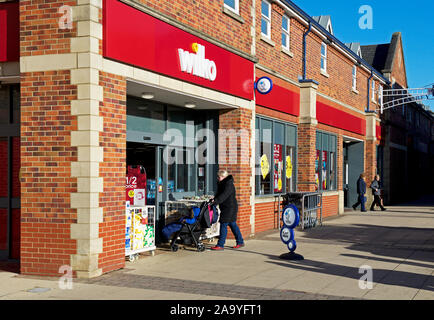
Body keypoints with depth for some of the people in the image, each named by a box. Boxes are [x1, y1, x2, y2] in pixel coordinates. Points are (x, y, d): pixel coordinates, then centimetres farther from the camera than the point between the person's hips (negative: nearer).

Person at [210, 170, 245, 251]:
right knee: (232, 225, 14)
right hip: (226, 208, 10)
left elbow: (224, 195, -29)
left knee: (223, 225, -9)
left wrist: (216, 201, -37)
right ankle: (240, 242, 23)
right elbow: (218, 194, 16)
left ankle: (220, 245, -6)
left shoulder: (229, 184, -17)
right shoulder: (221, 184, 14)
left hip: (229, 208, -10)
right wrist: (214, 200, -2)